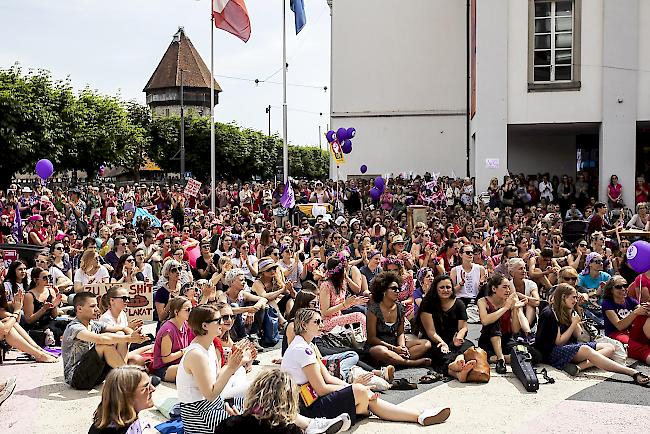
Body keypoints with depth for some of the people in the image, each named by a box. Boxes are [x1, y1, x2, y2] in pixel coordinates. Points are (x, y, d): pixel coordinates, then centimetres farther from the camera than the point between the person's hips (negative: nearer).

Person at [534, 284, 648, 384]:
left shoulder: (568, 311, 17)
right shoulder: (549, 314, -9)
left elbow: (577, 335, 11)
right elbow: (559, 342, -10)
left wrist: (571, 315, -1)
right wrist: (574, 323, -8)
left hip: (572, 346, 9)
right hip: (553, 352, -9)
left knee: (609, 347, -8)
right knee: (586, 350, -37)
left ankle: (579, 367, -36)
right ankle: (633, 373, -46)